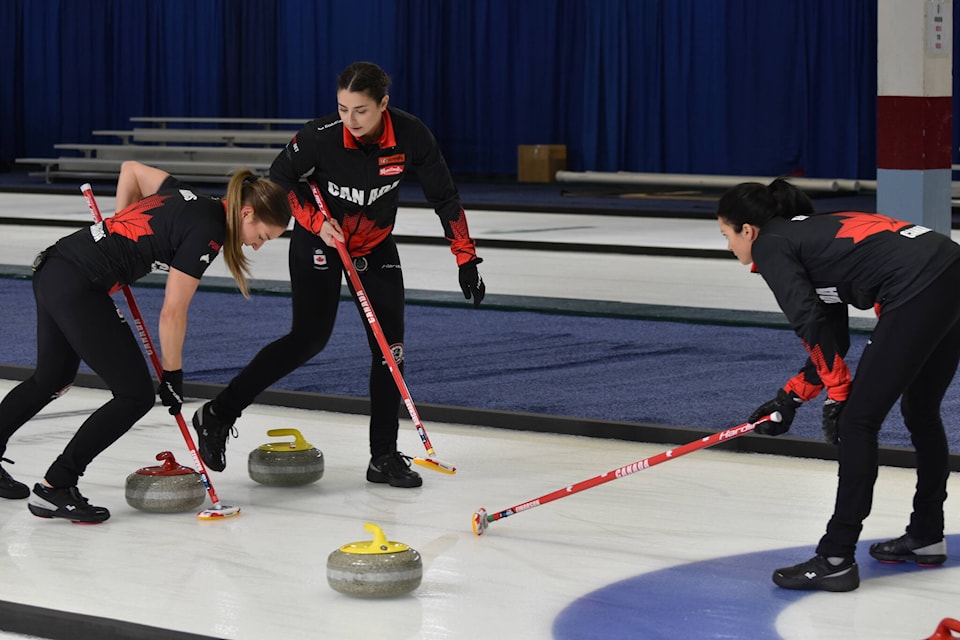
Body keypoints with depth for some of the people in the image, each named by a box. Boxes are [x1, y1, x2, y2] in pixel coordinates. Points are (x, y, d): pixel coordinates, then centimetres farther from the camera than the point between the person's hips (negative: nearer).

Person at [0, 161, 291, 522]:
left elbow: (130, 169, 28)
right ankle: (53, 489, 0)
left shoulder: (189, 199, 12)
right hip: (79, 289, -10)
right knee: (135, 396, -3)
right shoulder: (207, 232, -13)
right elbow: (172, 312, -12)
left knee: (53, 379, 28)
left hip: (50, 268, 10)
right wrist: (172, 374, -1)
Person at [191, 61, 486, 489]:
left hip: (376, 245, 3)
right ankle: (219, 414, -4)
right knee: (309, 338, -13)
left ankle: (384, 457, 6)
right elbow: (281, 176, -8)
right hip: (319, 241, -3)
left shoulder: (410, 136, -22)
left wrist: (466, 258, -13)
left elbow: (444, 197, -11)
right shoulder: (322, 135, -27)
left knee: (389, 346, -3)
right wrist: (316, 221, -18)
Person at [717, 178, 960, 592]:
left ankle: (836, 560, 0)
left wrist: (838, 395, -2)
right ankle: (926, 538, 38)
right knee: (920, 412, 25)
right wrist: (790, 399, 31)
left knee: (857, 422, -2)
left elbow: (811, 325, -9)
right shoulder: (811, 233, 29)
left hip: (919, 293, -9)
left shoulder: (770, 246, 4)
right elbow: (832, 339, 29)